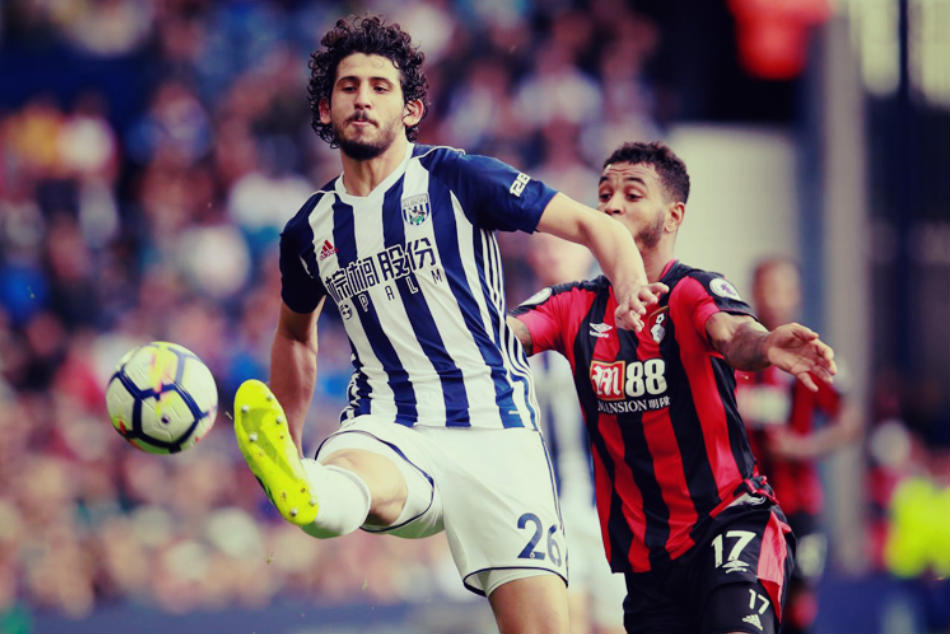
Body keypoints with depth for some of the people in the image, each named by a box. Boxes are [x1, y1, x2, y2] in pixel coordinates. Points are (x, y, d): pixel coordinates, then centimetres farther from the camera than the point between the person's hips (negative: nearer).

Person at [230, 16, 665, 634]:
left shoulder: (454, 178, 1)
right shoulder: (310, 231, 13)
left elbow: (591, 224, -2)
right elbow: (296, 332, 34)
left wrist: (632, 286, -23)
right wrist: (287, 445, 29)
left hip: (494, 430, -1)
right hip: (390, 431, 1)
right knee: (353, 478, -39)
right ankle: (302, 489, -73)